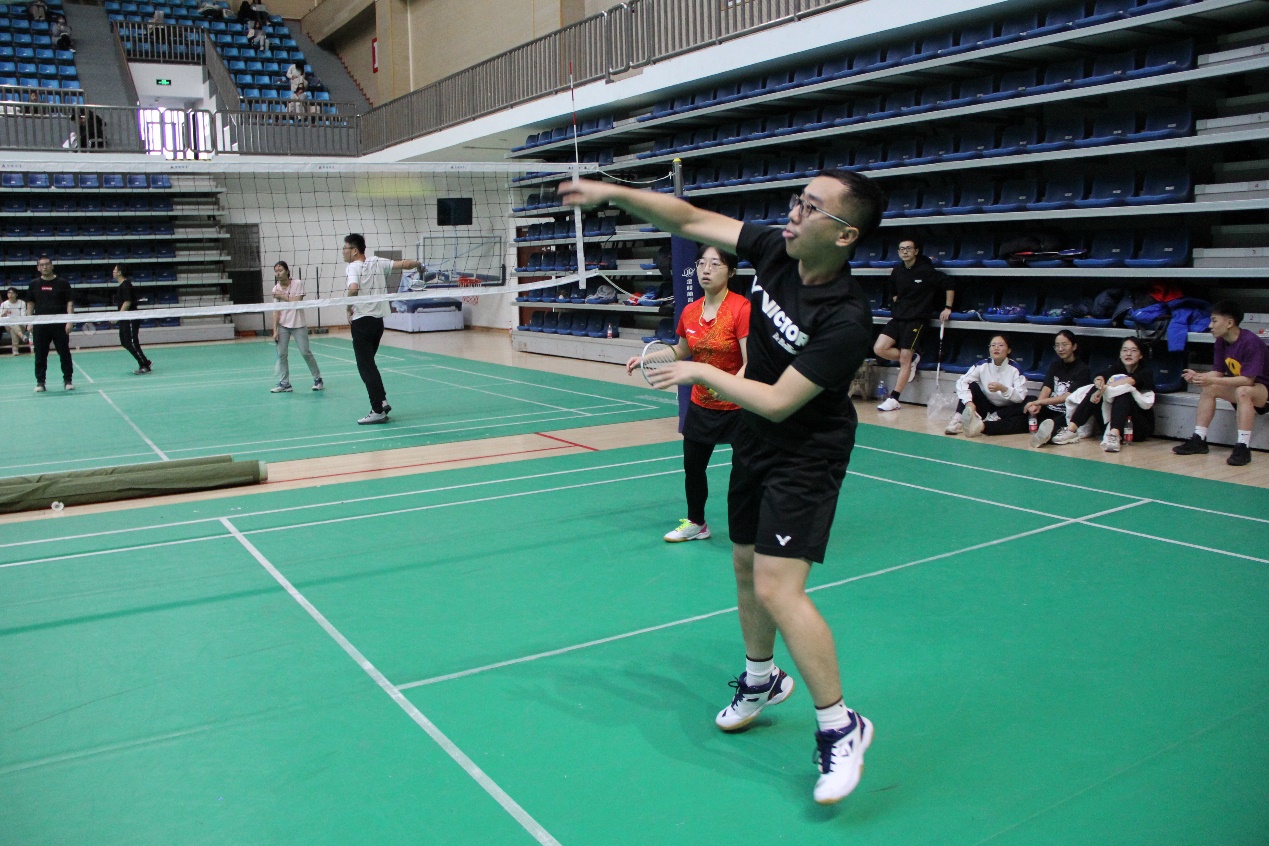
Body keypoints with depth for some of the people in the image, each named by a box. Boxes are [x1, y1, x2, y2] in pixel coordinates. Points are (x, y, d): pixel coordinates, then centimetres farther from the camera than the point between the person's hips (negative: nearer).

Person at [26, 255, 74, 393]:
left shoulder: (62, 283, 2)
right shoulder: (34, 284, 9)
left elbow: (69, 303, -1)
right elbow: (30, 303, 13)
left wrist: (69, 321, -9)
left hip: (60, 324, -2)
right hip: (40, 325, 2)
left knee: (64, 353, 1)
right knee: (40, 355, 4)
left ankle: (68, 380, 9)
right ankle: (40, 382, 10)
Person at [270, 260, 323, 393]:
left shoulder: (298, 284, -7)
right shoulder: (276, 289, 2)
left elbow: (297, 302, -14)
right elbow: (276, 311, 0)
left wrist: (283, 296, -15)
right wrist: (275, 330, -5)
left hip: (298, 325, -3)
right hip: (283, 325, 3)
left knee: (305, 352, -3)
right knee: (281, 354, -2)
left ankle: (318, 379, 11)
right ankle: (284, 383, 4)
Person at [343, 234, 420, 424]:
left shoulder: (354, 267, -10)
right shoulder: (378, 263, 6)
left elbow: (353, 289, -28)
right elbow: (403, 264, 8)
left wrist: (349, 308, -12)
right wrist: (419, 264, 29)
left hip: (362, 321, -7)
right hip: (378, 320, 7)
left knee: (366, 367, -2)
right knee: (368, 364, 21)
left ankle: (378, 411, -4)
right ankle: (382, 401, 16)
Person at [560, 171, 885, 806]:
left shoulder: (845, 319, -29)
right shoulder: (774, 250, -9)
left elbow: (779, 401, -26)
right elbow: (691, 220, -1)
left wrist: (702, 373, -17)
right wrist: (612, 194, -8)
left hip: (804, 457, -8)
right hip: (753, 442, 8)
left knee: (778, 589, -15)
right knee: (746, 568, 18)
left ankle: (839, 726, 3)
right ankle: (761, 681, 42)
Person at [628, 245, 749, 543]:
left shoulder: (741, 308, -18)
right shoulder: (690, 312, 1)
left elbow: (751, 362, -24)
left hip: (738, 407, -6)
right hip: (700, 405, 7)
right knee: (692, 466, 16)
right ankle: (696, 523, 38)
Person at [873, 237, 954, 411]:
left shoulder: (926, 271, -9)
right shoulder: (897, 272, 7)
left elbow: (949, 286, -2)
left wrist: (947, 308, -4)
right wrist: (896, 304, 14)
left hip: (916, 319, -6)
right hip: (898, 317, 6)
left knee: (904, 360, -7)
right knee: (879, 348, -11)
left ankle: (894, 399, -2)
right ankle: (912, 360, 14)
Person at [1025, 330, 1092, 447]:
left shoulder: (1083, 369, 0)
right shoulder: (1055, 365, 17)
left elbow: (1069, 397, -15)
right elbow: (1046, 388, 0)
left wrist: (1040, 402, -29)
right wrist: (1037, 405, -24)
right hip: (1050, 411, 6)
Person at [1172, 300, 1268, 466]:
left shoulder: (1251, 342, -25)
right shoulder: (1221, 342, -2)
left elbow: (1248, 380, -30)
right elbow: (1218, 372, 1)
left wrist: (1213, 381, -36)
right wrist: (1197, 376, -19)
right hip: (1239, 387, 9)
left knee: (1243, 391, -36)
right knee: (1209, 389, -4)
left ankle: (1243, 447, -36)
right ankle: (1199, 440, -4)